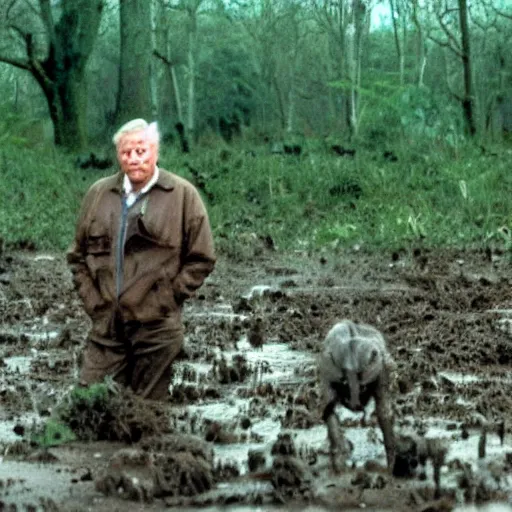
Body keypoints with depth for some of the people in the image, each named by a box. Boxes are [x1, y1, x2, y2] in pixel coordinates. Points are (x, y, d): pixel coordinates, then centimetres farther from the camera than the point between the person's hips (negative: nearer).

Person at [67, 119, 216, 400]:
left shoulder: (182, 195, -1)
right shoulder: (98, 194, 9)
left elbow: (201, 259, 1)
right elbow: (78, 255, 16)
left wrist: (168, 298, -5)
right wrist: (90, 298, 5)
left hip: (156, 327, -3)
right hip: (106, 325, 3)